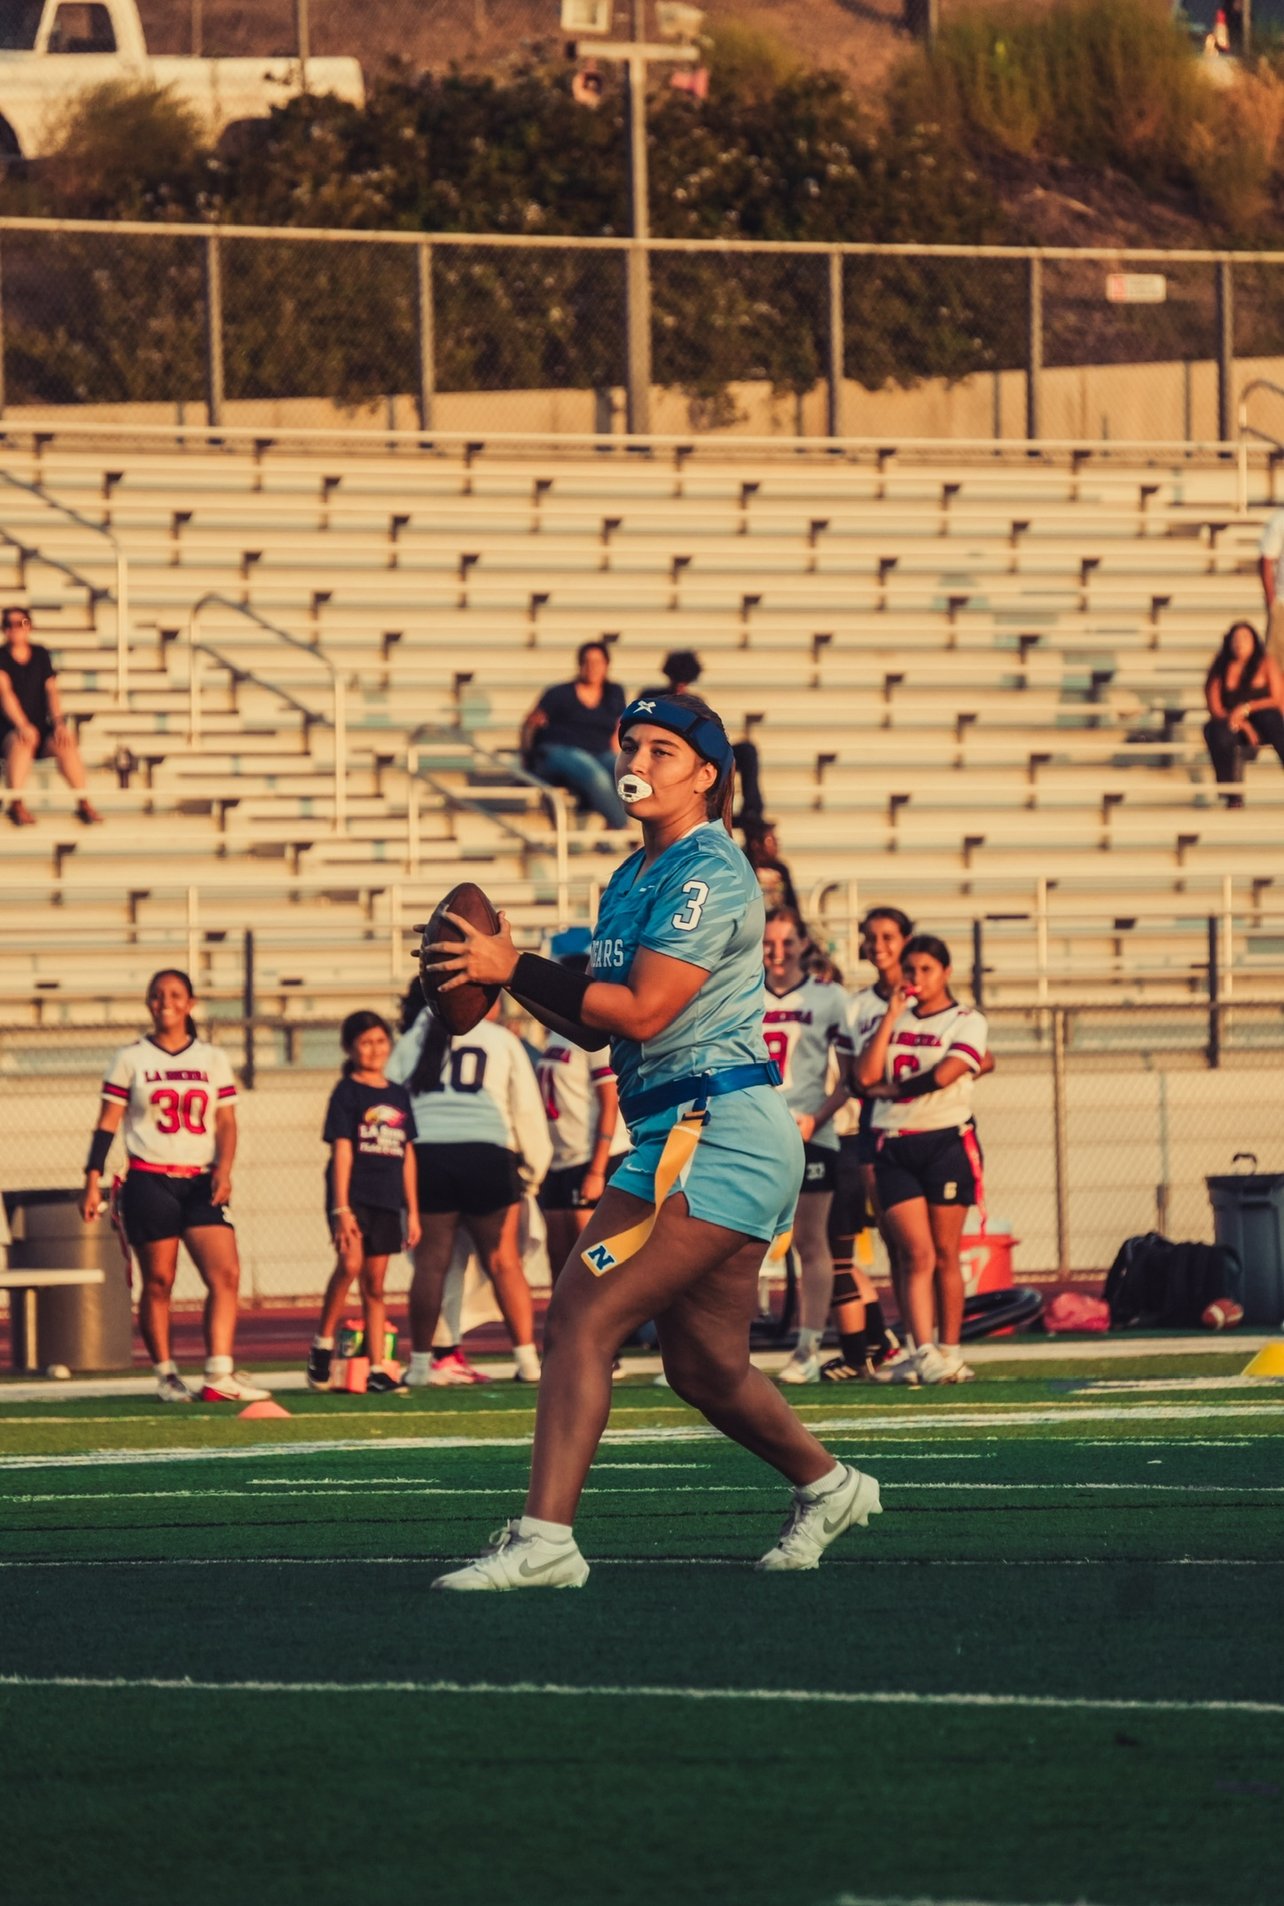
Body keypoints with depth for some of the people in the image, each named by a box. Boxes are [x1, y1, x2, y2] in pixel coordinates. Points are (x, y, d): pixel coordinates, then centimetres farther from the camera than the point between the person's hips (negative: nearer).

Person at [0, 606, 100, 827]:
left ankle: (84, 803, -31)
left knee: (65, 743, -28)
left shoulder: (41, 655, 12)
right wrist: (22, 726, -27)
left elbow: (51, 691, 3)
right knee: (22, 741, -38)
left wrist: (59, 723, -14)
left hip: (40, 728, 3)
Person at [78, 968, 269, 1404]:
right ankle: (166, 1376, 9)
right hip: (148, 1182, -2)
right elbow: (108, 1123, 5)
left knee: (226, 1273, -13)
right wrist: (93, 1181, -2)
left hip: (200, 1183, 2)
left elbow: (226, 1122, 9)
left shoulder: (212, 1059, 11)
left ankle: (219, 1374, -17)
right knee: (158, 1282, -1)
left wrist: (224, 1168, -8)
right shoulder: (131, 1058, 5)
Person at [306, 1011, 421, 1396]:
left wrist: (413, 1211, 15)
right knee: (350, 1262, -27)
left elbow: (407, 1155, 18)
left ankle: (377, 1371, 7)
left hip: (387, 1202, 5)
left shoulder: (398, 1096, 15)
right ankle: (322, 1344, -15)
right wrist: (341, 1209, -16)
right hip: (353, 1197, -5)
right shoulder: (347, 1093, -2)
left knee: (375, 1286, 7)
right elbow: (341, 1150, -8)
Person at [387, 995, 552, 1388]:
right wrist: (536, 1165, 18)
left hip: (426, 1153, 2)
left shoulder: (414, 1040, 13)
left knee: (430, 1262, 5)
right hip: (487, 1154, -2)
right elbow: (526, 1109, 7)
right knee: (503, 1261, 3)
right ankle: (527, 1359, 3)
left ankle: (421, 1360, 5)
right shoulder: (502, 1041, 7)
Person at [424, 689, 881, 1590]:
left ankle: (545, 1540, -20)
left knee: (582, 1319, -17)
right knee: (706, 1365, 16)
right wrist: (510, 971, 3)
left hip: (719, 1135, -10)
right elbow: (593, 1025, 19)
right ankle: (827, 1487, 37)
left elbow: (641, 1010, -18)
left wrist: (514, 968, -14)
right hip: (669, 1138, 10)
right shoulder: (631, 881, 17)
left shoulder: (708, 872, -11)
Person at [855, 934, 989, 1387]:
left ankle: (949, 1352, 8)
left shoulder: (967, 1022, 3)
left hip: (946, 1142, -3)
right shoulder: (890, 1022, 16)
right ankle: (922, 1353, -14)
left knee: (944, 1255, 1)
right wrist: (892, 1015, 0)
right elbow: (866, 1076, 0)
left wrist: (889, 1088, 0)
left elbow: (941, 1076, -12)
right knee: (916, 1253, -8)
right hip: (894, 1146, 3)